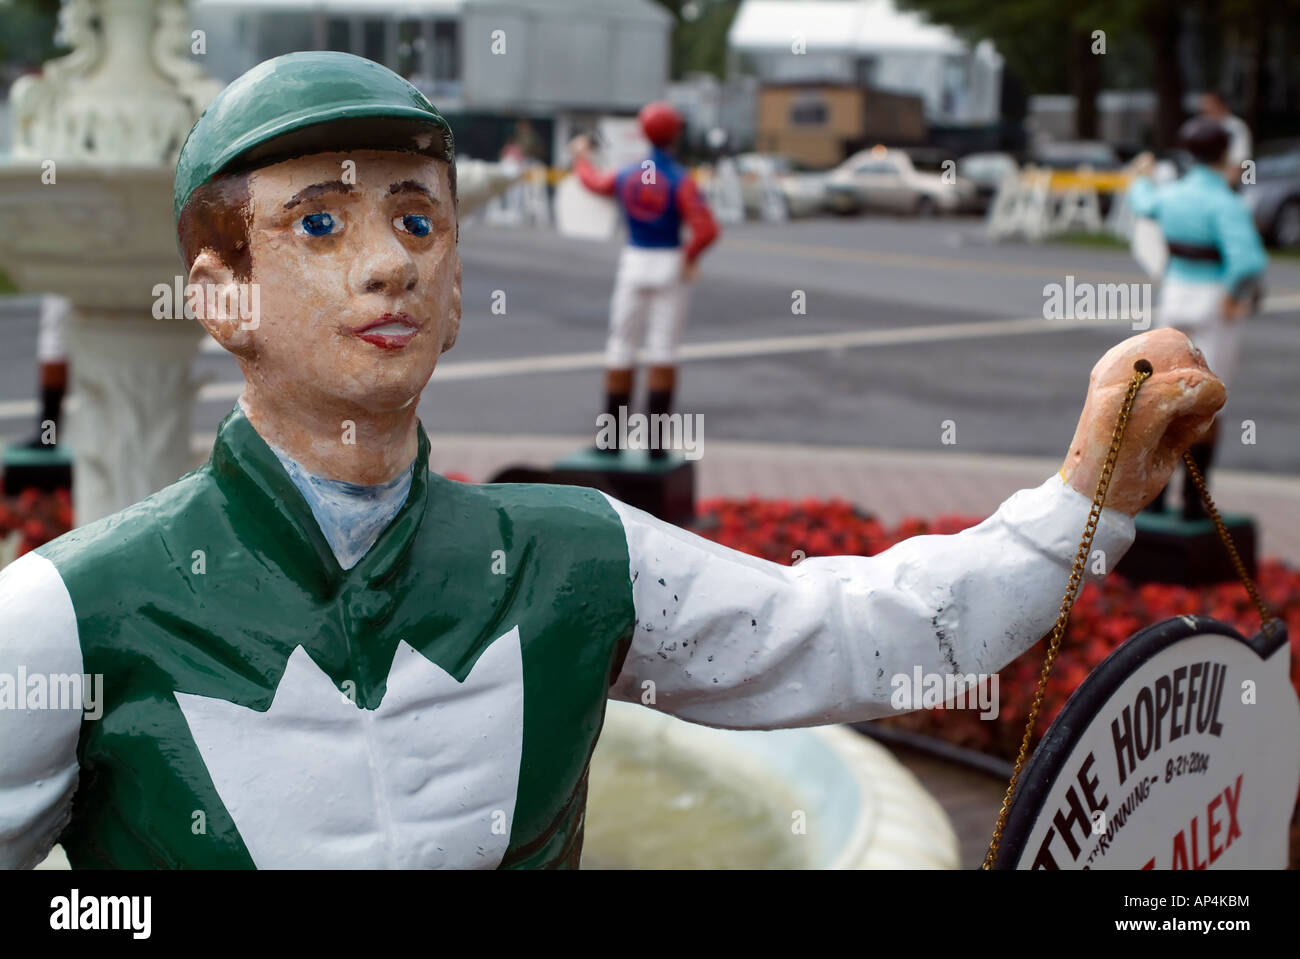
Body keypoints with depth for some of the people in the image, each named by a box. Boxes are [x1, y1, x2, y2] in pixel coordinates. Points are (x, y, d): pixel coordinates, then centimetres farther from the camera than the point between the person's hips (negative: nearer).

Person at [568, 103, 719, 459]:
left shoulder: (625, 176, 0)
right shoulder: (681, 179, -12)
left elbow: (593, 180, 23)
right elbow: (706, 229, -22)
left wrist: (581, 156, 43)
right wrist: (690, 257, -5)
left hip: (633, 264, 3)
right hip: (671, 266, -3)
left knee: (621, 349, 10)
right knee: (663, 350, 2)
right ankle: (656, 442, 0)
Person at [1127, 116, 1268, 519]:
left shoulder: (1172, 193, 2)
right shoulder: (1225, 204, -19)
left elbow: (1144, 204, 28)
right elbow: (1248, 261, -33)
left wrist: (1141, 178, 50)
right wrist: (1235, 293, -13)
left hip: (1175, 298, 6)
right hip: (1215, 307, -6)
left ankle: (1153, 493, 15)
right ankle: (1193, 501, 5)